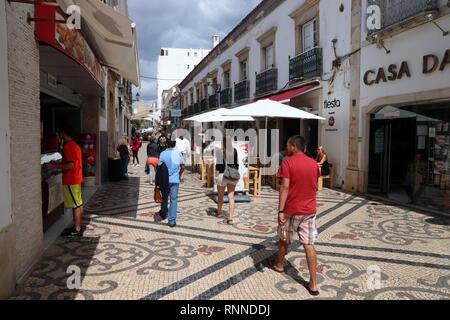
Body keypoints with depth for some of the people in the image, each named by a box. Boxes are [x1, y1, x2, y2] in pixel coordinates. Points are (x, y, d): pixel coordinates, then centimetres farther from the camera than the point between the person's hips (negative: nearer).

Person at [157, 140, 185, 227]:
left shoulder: (163, 154, -9)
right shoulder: (178, 153, -4)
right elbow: (182, 167, 3)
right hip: (175, 180, 0)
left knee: (164, 198, 20)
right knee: (174, 199, 4)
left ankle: (163, 214, 40)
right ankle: (172, 221, 3)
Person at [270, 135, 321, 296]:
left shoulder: (288, 162, -11)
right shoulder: (313, 163, 5)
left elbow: (285, 187, -17)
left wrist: (280, 210, -16)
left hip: (291, 210, -4)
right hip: (310, 210, 4)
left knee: (284, 240, 19)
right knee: (309, 245, 3)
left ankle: (279, 264, 42)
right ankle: (313, 284, 4)